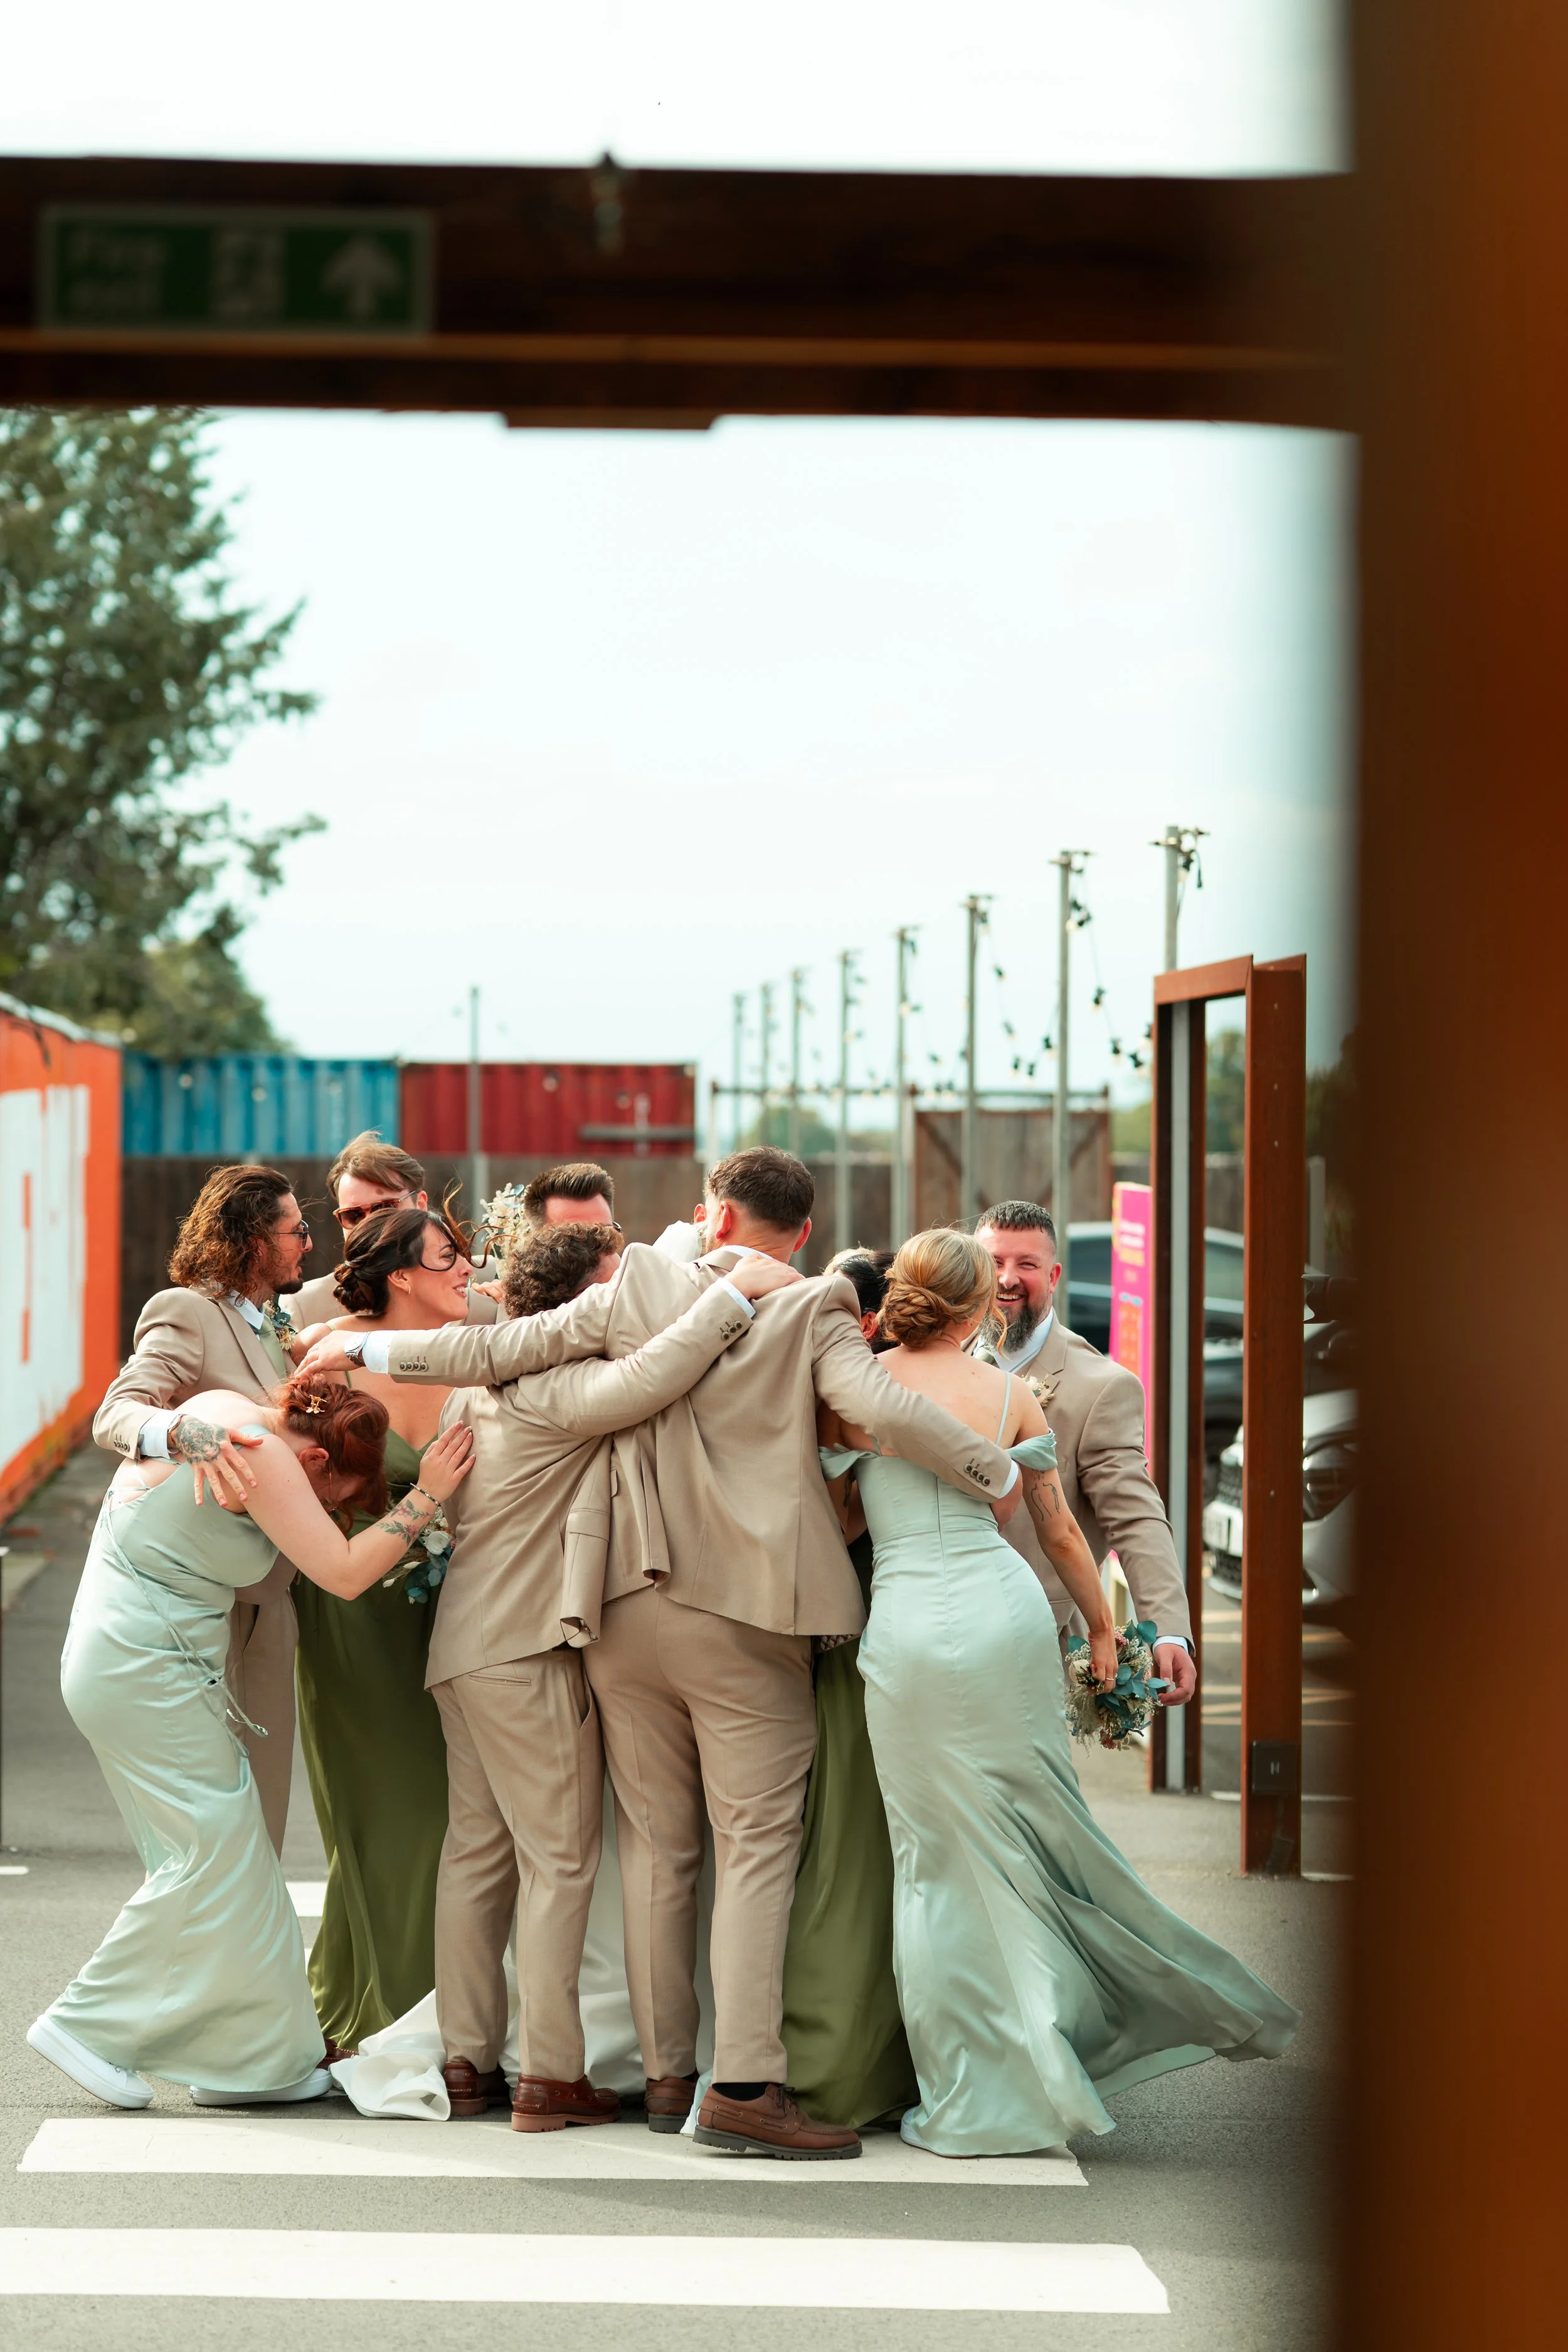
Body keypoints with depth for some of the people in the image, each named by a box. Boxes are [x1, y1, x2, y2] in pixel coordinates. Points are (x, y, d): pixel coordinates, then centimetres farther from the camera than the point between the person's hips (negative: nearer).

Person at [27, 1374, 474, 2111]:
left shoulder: (220, 1409, 10)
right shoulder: (261, 1453, -18)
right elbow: (344, 1573, -20)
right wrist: (427, 1497, -13)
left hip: (110, 1656, 11)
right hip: (148, 1670, -11)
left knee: (213, 1856, 9)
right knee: (213, 1853, -7)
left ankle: (242, 2059, 9)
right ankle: (86, 2024, -2)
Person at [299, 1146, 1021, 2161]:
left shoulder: (640, 1289, 4)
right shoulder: (811, 1318, -5)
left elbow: (498, 1349, 6)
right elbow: (882, 1404, -21)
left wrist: (366, 1348, 17)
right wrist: (998, 1474, -10)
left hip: (628, 1607, 4)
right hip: (747, 1616, -4)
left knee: (656, 1844, 13)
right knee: (758, 1847, -2)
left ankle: (667, 2071, 17)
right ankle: (745, 2085, -11)